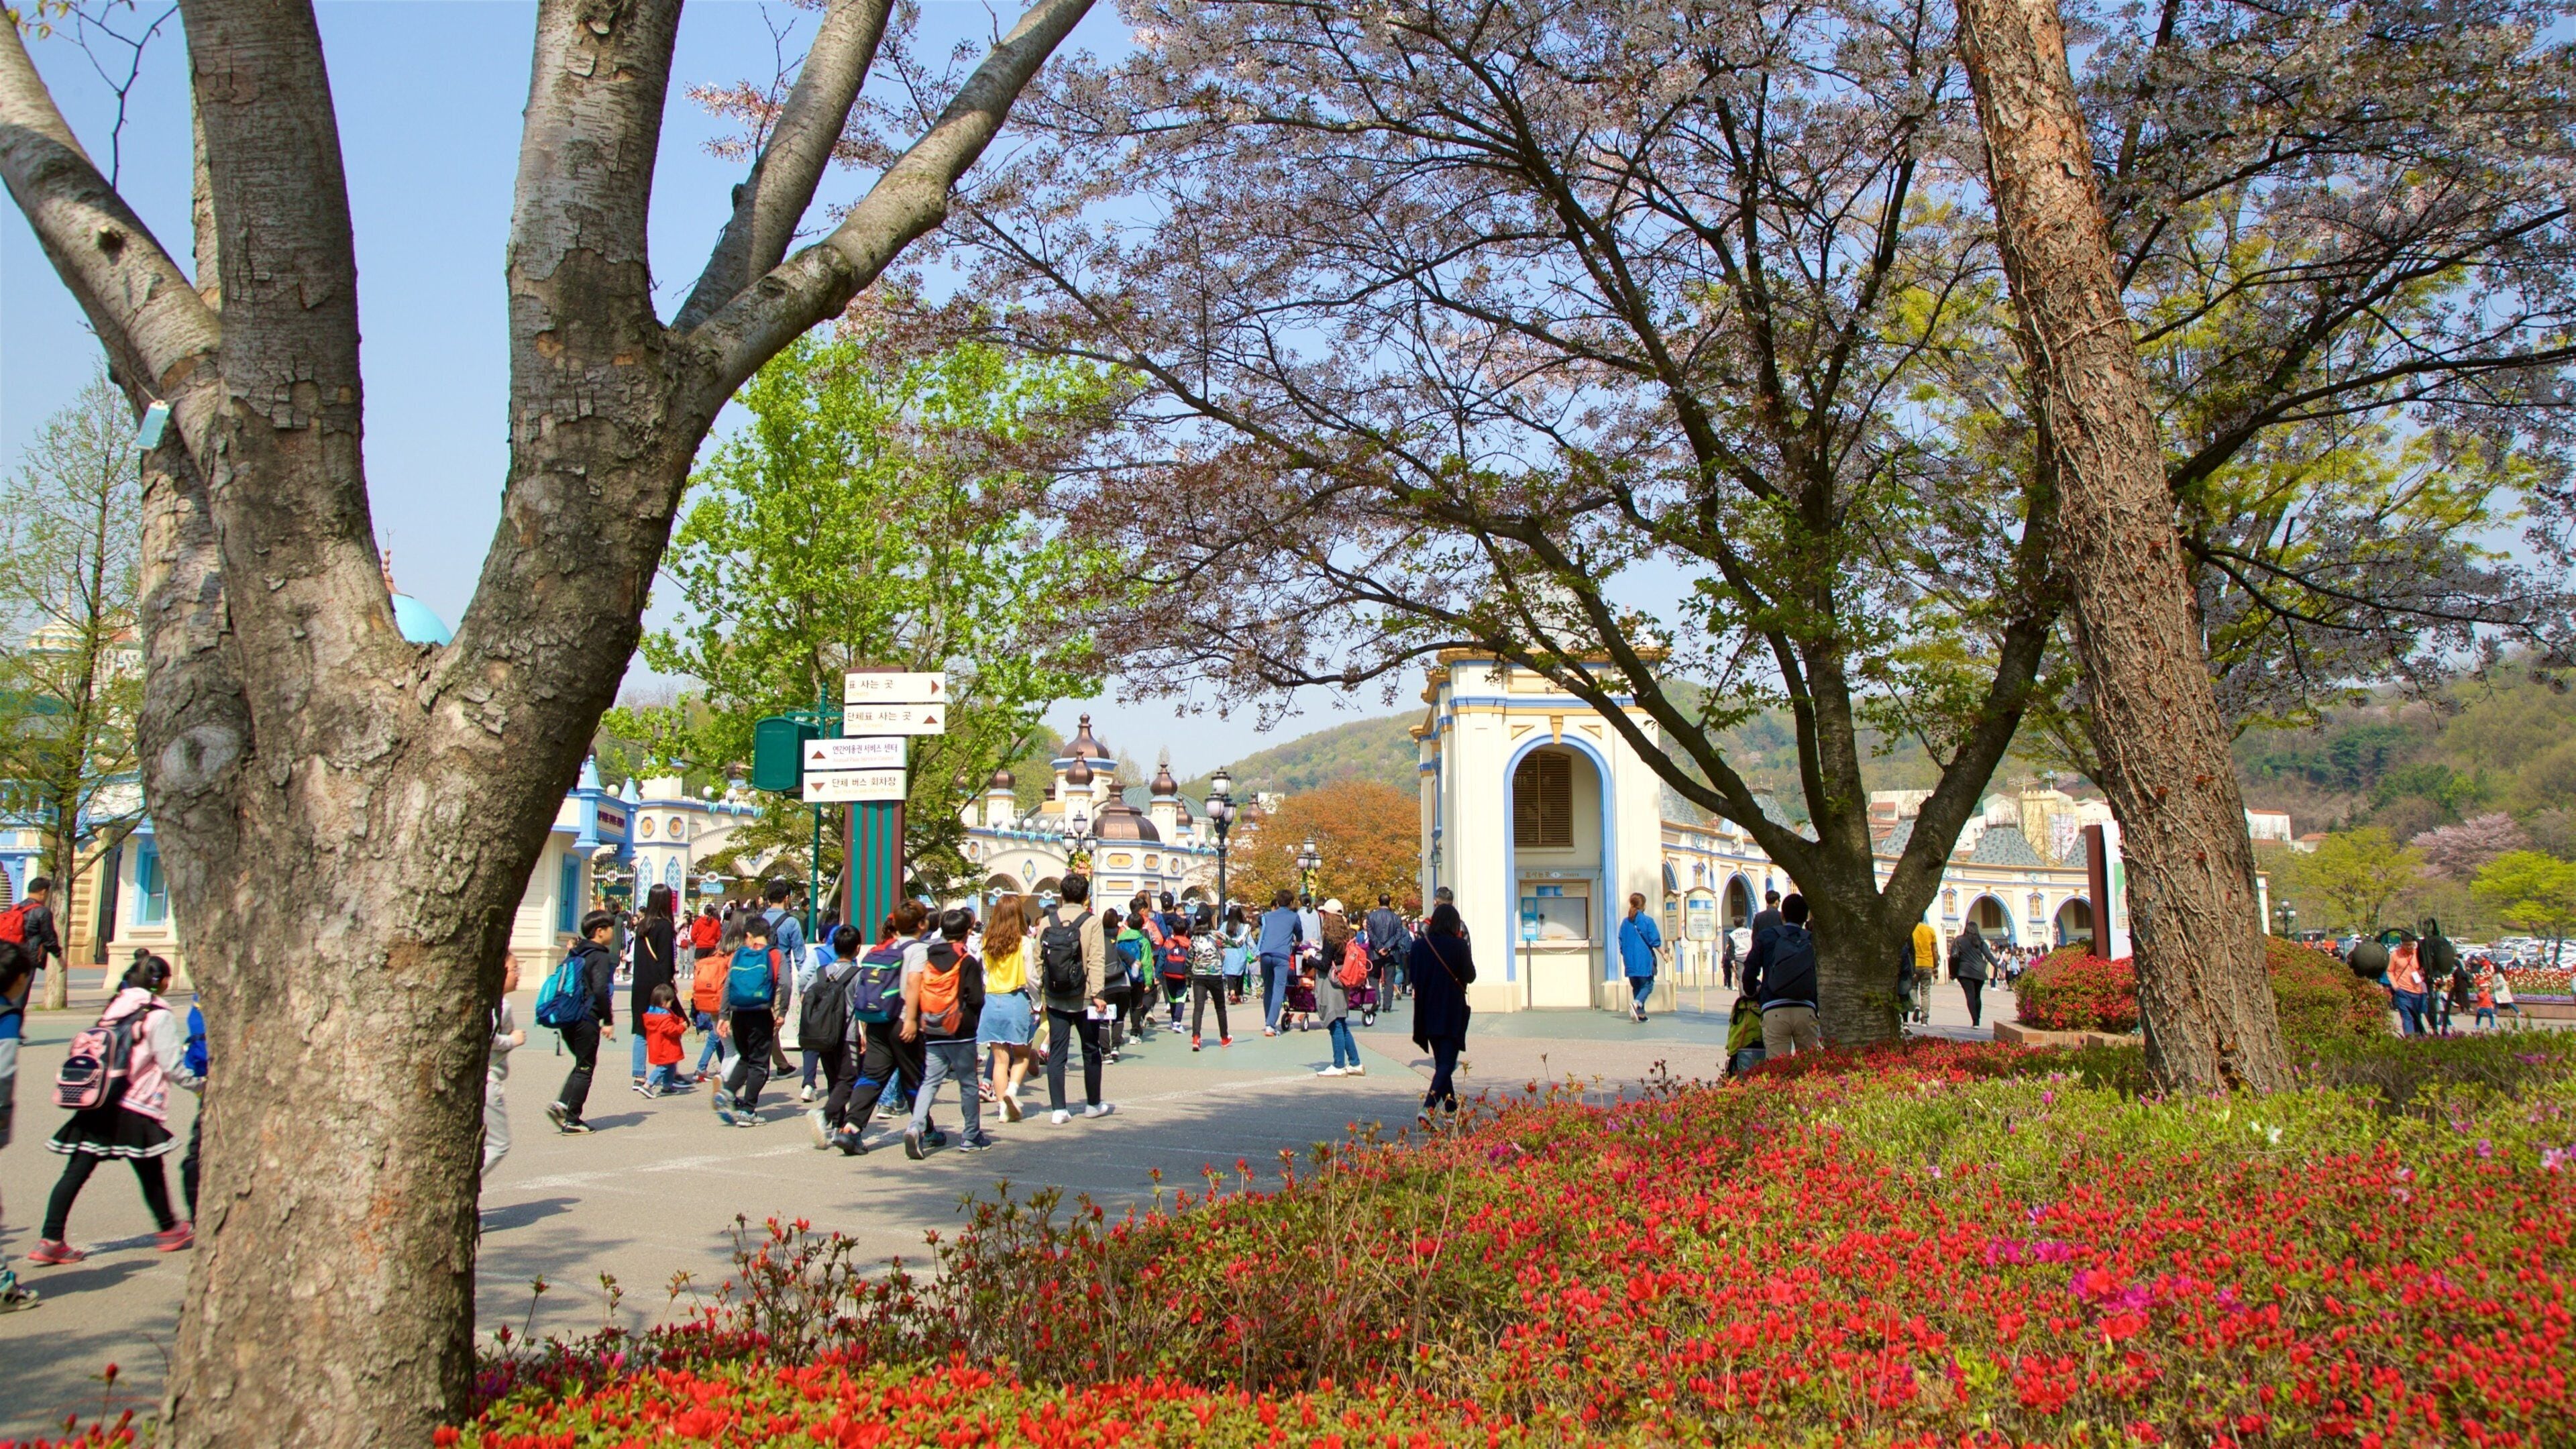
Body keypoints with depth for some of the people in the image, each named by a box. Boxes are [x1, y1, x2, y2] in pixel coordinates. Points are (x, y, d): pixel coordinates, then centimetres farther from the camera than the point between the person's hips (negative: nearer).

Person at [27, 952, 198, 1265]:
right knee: (151, 1171, 10)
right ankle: (169, 1230, 25)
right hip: (133, 1110, -5)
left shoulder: (114, 1008, 10)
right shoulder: (159, 1015, -9)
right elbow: (173, 1066, -10)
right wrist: (199, 1082, 6)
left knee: (76, 1172, 5)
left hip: (95, 1107, 5)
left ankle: (51, 1241, 2)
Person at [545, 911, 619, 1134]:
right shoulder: (601, 957, -12)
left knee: (582, 1064, 20)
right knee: (585, 1068, 3)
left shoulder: (577, 954, 13)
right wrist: (608, 1021, -17)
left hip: (568, 1019, 8)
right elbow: (600, 990, -22)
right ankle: (571, 1120, 6)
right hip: (587, 1021, -8)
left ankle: (561, 1104, 6)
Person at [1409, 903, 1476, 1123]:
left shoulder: (1420, 945, 0)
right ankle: (1428, 1108, -21)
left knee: (1440, 1062, 18)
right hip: (1452, 1013, -4)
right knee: (1447, 1063, -4)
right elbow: (1470, 977, -5)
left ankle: (1450, 1108, 24)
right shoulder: (1459, 945, -11)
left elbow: (1411, 974, 7)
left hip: (1427, 1012, 5)